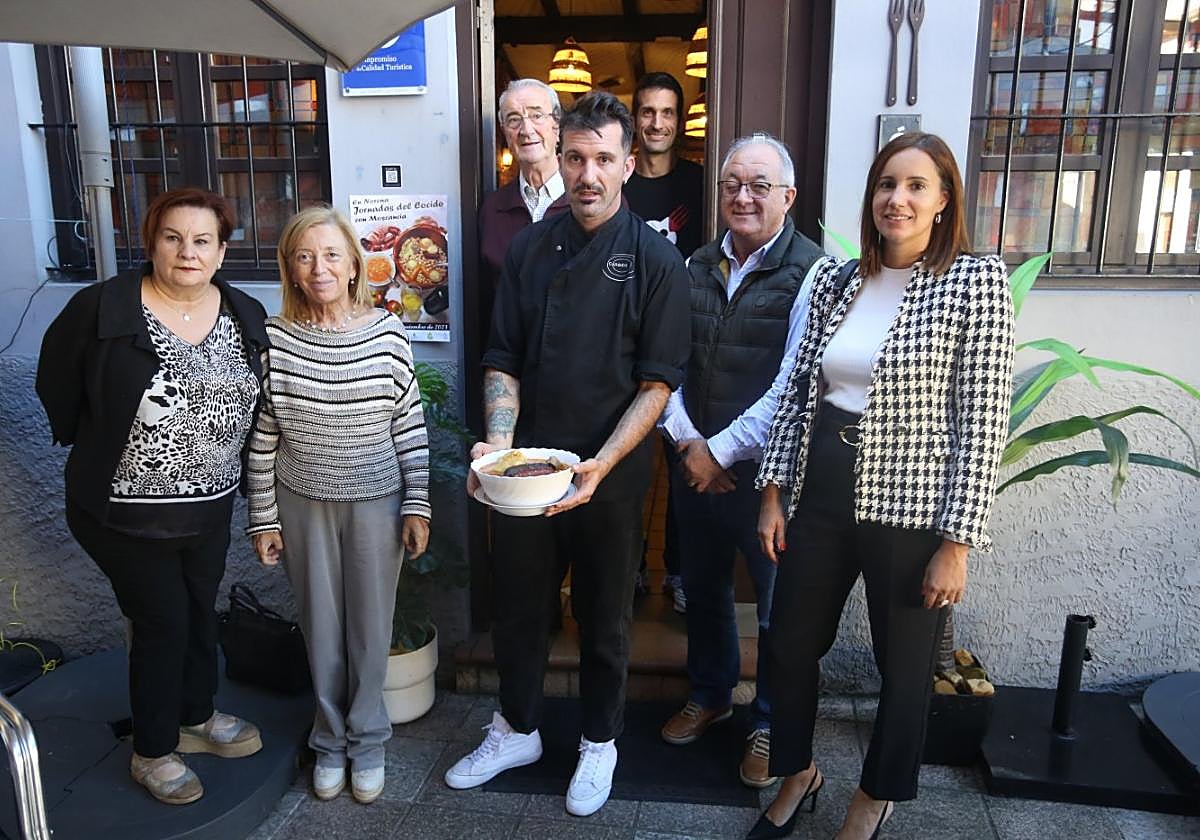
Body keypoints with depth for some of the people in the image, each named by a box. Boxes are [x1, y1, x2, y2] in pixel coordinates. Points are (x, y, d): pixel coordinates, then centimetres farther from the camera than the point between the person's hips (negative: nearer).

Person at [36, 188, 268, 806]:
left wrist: (219, 454, 9)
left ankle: (195, 718, 43)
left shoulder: (245, 316, -2)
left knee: (200, 613, 19)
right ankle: (153, 753, 29)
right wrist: (99, 450, 2)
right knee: (161, 623, 6)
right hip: (127, 514, -4)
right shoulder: (101, 310, -16)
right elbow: (57, 385, -3)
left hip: (211, 508, 5)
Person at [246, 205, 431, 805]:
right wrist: (263, 518, 1)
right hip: (304, 505, 1)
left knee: (370, 626, 10)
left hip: (376, 502, 0)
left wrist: (417, 506, -3)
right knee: (321, 627, 13)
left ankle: (366, 740, 32)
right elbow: (261, 437, -1)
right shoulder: (274, 339, -7)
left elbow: (410, 426, -2)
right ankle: (332, 739, 35)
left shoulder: (387, 334, -8)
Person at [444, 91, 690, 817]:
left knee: (604, 615, 14)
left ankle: (600, 741, 37)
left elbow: (657, 383, -10)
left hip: (609, 477, -3)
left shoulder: (655, 259, -8)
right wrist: (499, 439, -14)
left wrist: (599, 467, -21)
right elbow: (503, 361, 3)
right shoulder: (530, 249, 3)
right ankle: (517, 730, 39)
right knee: (519, 605, 16)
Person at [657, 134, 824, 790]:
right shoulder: (696, 267, 7)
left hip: (769, 470, -5)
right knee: (703, 588, 20)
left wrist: (721, 451, -14)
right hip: (694, 463, 5)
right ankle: (709, 693, 43)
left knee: (779, 604, 9)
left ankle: (771, 723, 31)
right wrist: (687, 441, -7)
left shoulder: (811, 274, -11)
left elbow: (793, 389, -17)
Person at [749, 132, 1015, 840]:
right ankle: (797, 773, 42)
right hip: (819, 497, 4)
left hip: (910, 511, -4)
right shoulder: (836, 279, 5)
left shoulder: (977, 280, -8)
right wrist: (775, 493, 4)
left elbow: (983, 423, -11)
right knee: (791, 647, 14)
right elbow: (798, 391, 8)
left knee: (905, 668, 15)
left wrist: (958, 542, -13)